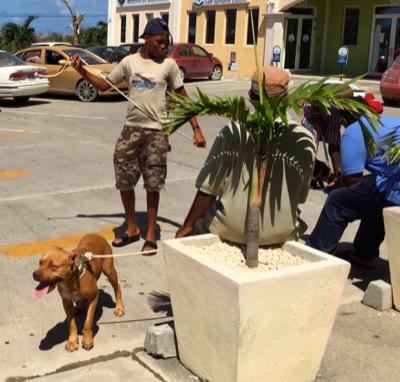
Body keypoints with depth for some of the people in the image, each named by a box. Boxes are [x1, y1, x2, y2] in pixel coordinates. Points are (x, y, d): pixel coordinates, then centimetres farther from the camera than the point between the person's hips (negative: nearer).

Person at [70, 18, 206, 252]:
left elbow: (183, 98, 3)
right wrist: (82, 70, -1)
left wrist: (196, 129, -3)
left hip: (156, 132, -2)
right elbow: (104, 85, 13)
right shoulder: (129, 62, 4)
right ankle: (132, 228, 25)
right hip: (131, 130, 3)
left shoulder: (169, 65, -1)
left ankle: (151, 235, 15)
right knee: (124, 182, 6)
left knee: (152, 185, 1)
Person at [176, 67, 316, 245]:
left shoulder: (235, 131, -13)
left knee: (197, 221, 27)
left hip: (231, 230, -2)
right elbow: (301, 196, 4)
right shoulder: (305, 140, -6)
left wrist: (187, 226, 1)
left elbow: (208, 188, -11)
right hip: (281, 234, 2)